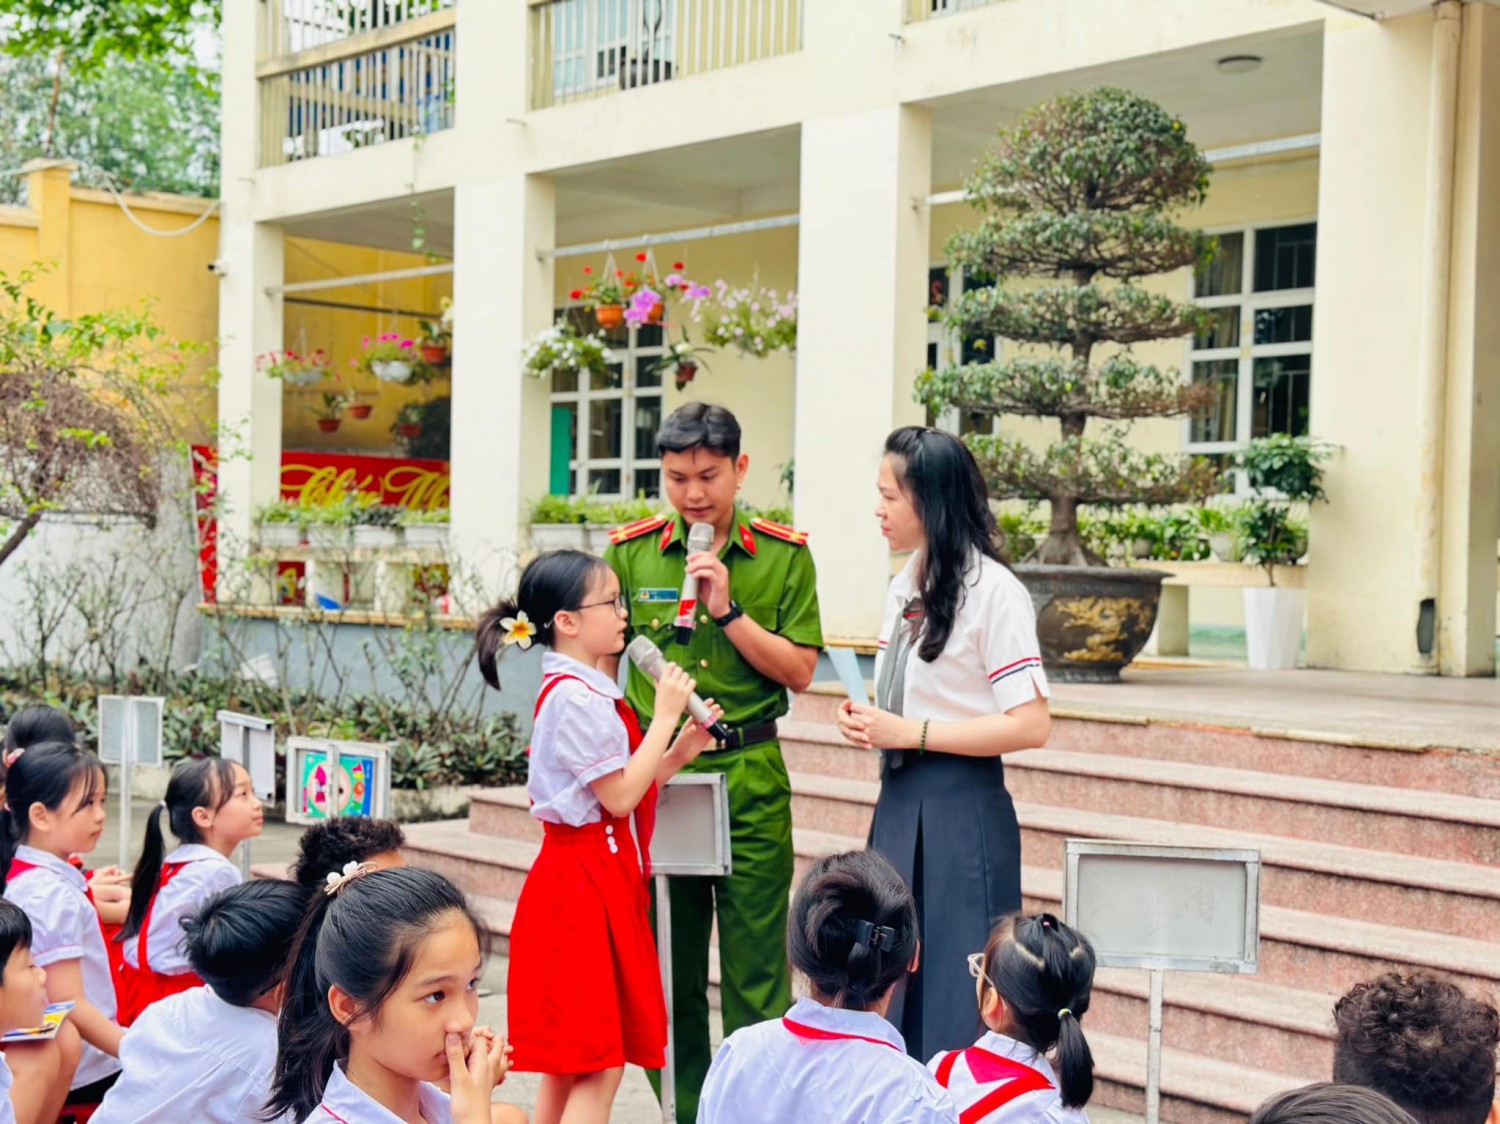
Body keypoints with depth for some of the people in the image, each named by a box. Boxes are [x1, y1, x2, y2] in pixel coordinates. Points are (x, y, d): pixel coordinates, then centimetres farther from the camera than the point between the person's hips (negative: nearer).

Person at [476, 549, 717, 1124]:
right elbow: (620, 796, -19)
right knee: (598, 1066, -7)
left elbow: (623, 790, 14)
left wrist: (679, 752, 4)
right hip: (584, 882, -10)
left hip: (598, 877, 10)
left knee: (566, 1060, 15)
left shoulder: (584, 691, 15)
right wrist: (664, 717, -14)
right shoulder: (578, 698, -17)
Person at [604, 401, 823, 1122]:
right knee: (667, 963, 8)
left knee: (756, 961, 1)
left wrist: (728, 608, -12)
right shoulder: (629, 551, 4)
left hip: (750, 778, -1)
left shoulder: (784, 556, 2)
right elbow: (601, 659, 9)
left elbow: (799, 671, -2)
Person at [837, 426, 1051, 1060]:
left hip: (960, 810, -8)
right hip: (898, 801, 8)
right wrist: (867, 723, 1)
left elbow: (1030, 724, -18)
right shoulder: (905, 587, 12)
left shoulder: (993, 591, -13)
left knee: (954, 995, -3)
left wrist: (911, 733, -17)